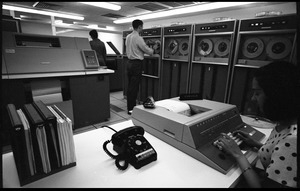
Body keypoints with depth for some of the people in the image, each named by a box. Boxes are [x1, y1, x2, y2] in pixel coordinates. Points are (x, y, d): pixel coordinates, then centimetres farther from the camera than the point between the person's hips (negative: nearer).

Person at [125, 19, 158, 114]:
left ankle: (130, 107, 25)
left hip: (129, 63, 8)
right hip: (137, 64, -8)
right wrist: (154, 49, 11)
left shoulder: (128, 37, 10)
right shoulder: (138, 38, -15)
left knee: (130, 86, 14)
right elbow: (148, 50, -10)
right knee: (134, 87, -2)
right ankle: (131, 109, 5)